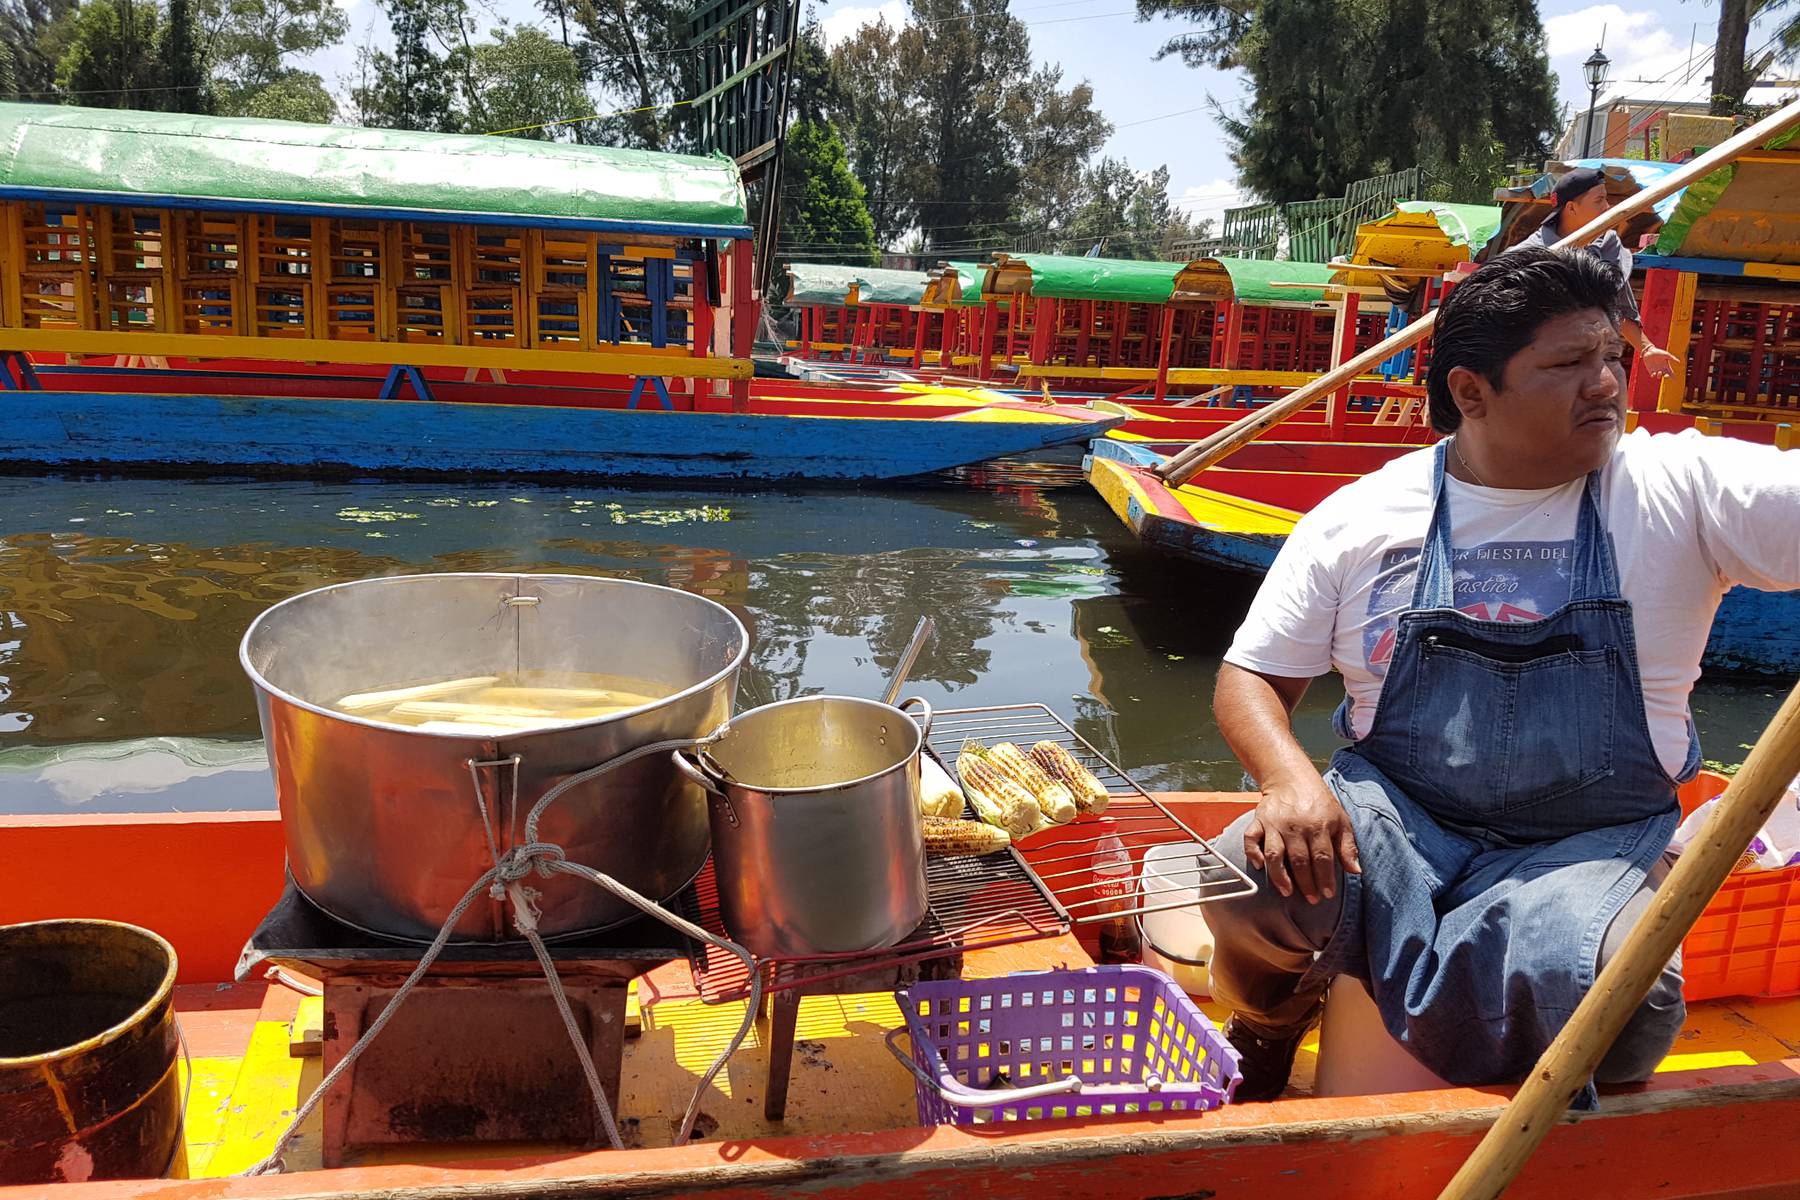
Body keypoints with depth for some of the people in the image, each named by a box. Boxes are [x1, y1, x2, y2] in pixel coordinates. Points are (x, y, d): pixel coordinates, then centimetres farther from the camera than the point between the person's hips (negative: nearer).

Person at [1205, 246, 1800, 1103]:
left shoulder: (1682, 489, -1)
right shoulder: (1359, 519, 1)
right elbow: (1250, 679, 2)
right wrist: (1289, 777, -18)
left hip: (1586, 848, 0)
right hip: (1393, 815, 1)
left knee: (1621, 1003, -32)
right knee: (1251, 877, -29)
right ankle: (1264, 1044, 7)